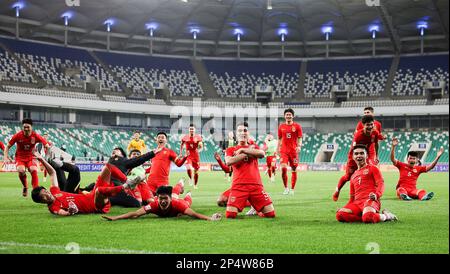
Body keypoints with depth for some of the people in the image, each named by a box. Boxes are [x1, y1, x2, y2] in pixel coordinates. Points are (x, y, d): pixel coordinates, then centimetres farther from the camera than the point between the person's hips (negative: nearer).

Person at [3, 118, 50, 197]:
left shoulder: (36, 136, -14)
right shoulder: (17, 136, -14)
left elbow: (47, 146, -7)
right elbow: (8, 146, -3)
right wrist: (6, 156, -16)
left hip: (31, 157, 0)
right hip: (20, 157, 0)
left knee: (34, 170, -28)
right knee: (21, 171, -29)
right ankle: (25, 187, -1)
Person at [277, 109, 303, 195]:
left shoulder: (297, 126, 2)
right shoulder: (281, 126, 9)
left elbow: (300, 138, 0)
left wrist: (299, 146, -17)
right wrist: (277, 149, 11)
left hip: (294, 151, -1)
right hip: (284, 150, 1)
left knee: (294, 170, 3)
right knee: (283, 168, -15)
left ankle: (292, 189, 15)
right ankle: (286, 187, 0)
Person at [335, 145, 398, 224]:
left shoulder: (372, 168, 13)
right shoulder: (353, 176, 30)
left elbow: (381, 184, -1)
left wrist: (376, 195, -23)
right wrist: (346, 208, 13)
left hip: (370, 200, -5)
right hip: (357, 202, 5)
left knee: (368, 218, -40)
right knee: (340, 214, -28)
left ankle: (386, 216, -6)